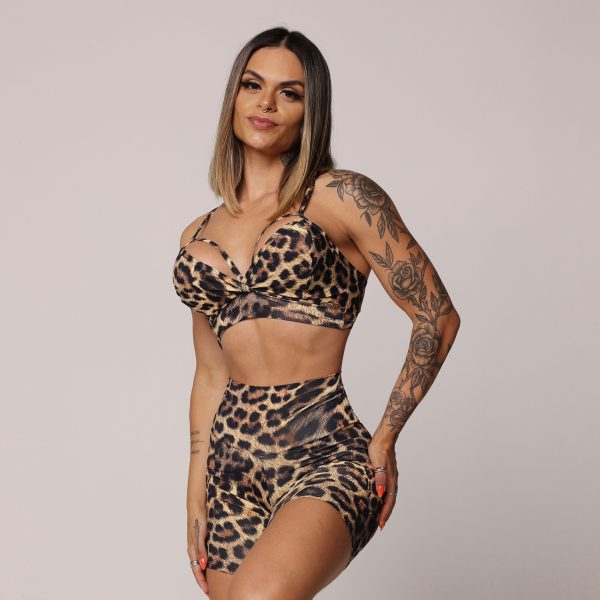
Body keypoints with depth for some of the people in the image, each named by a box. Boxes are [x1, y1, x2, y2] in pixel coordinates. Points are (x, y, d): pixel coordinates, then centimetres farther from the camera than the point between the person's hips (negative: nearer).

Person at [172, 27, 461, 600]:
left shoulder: (341, 198, -2)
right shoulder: (198, 237, 14)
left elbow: (437, 317, -1)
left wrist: (385, 437, 1)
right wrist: (196, 496, 15)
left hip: (322, 453, -6)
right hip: (232, 464, 6)